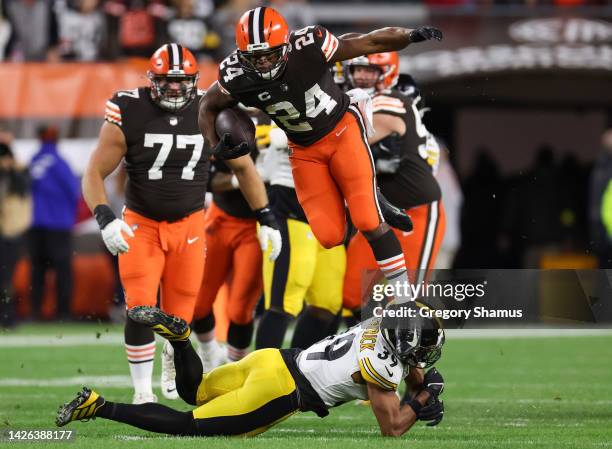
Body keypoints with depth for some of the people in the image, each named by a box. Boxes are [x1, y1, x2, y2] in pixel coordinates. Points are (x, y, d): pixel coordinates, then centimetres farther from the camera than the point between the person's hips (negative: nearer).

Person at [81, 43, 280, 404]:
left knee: (180, 316, 3)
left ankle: (172, 369, 36)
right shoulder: (130, 115, -14)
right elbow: (95, 174, -10)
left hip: (189, 226, 2)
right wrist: (106, 219, -26)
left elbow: (244, 167, 7)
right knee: (141, 310, -17)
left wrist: (267, 219, 4)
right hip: (141, 225, -2)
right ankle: (142, 391, -4)